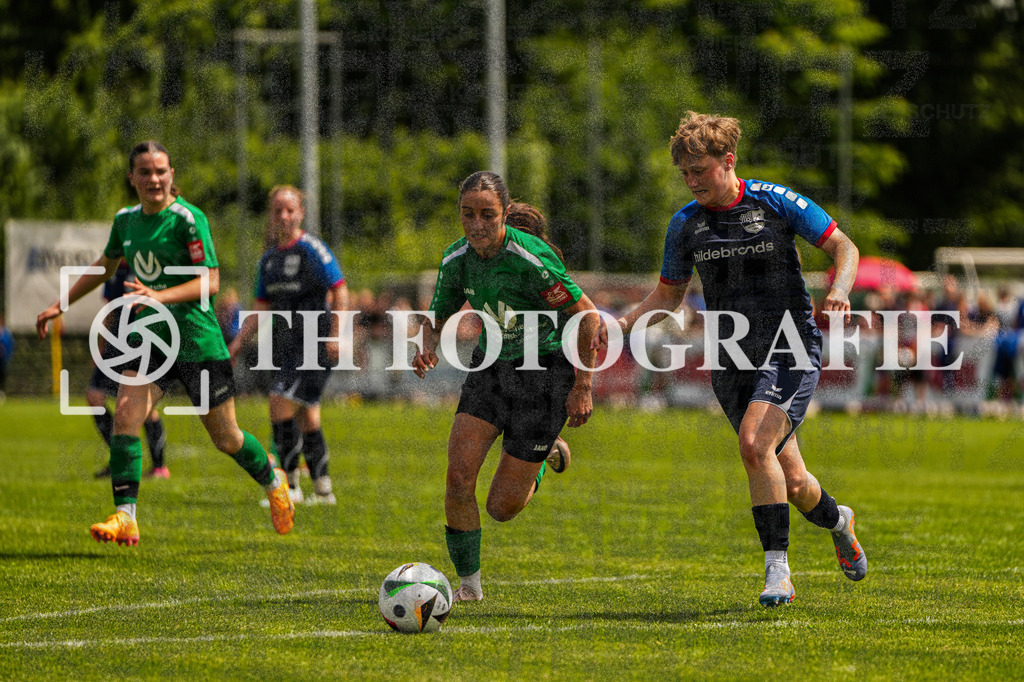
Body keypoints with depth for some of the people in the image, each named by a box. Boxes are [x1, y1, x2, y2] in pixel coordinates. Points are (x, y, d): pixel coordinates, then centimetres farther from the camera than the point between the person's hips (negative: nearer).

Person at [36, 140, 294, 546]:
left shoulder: (188, 219, -14)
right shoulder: (126, 220, 6)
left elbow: (211, 282, -19)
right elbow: (106, 265, 25)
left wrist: (160, 296, -33)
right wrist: (59, 306, 25)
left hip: (197, 340, -5)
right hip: (149, 338, 5)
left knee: (226, 439, 6)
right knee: (124, 420, -15)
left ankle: (273, 483, 35)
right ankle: (125, 519, -14)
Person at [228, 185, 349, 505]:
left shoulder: (313, 250, -8)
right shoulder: (269, 259, 14)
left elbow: (339, 292, -12)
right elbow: (261, 308, 18)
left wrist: (335, 335, -20)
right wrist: (238, 342, 8)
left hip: (314, 343, -8)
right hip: (287, 346, 8)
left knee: (281, 403, -16)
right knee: (306, 416, 10)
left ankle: (290, 486, -11)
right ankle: (322, 489, 17)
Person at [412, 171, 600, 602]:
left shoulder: (531, 259, -24)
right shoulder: (457, 259, -5)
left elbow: (588, 317, -18)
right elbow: (437, 319, 11)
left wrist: (582, 388, -16)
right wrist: (427, 349, -12)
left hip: (545, 373, -5)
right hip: (491, 368, 5)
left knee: (502, 508, -5)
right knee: (458, 477, -15)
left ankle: (544, 461, 29)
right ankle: (468, 583, 4)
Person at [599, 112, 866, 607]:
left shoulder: (776, 202, -6)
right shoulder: (685, 224, 5)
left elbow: (844, 248, -2)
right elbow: (668, 296, 15)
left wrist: (839, 291, -22)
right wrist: (624, 323, -2)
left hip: (791, 348, -4)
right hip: (732, 362, 4)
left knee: (754, 444, -27)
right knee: (792, 484, 5)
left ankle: (777, 569, -21)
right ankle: (837, 522, 40)